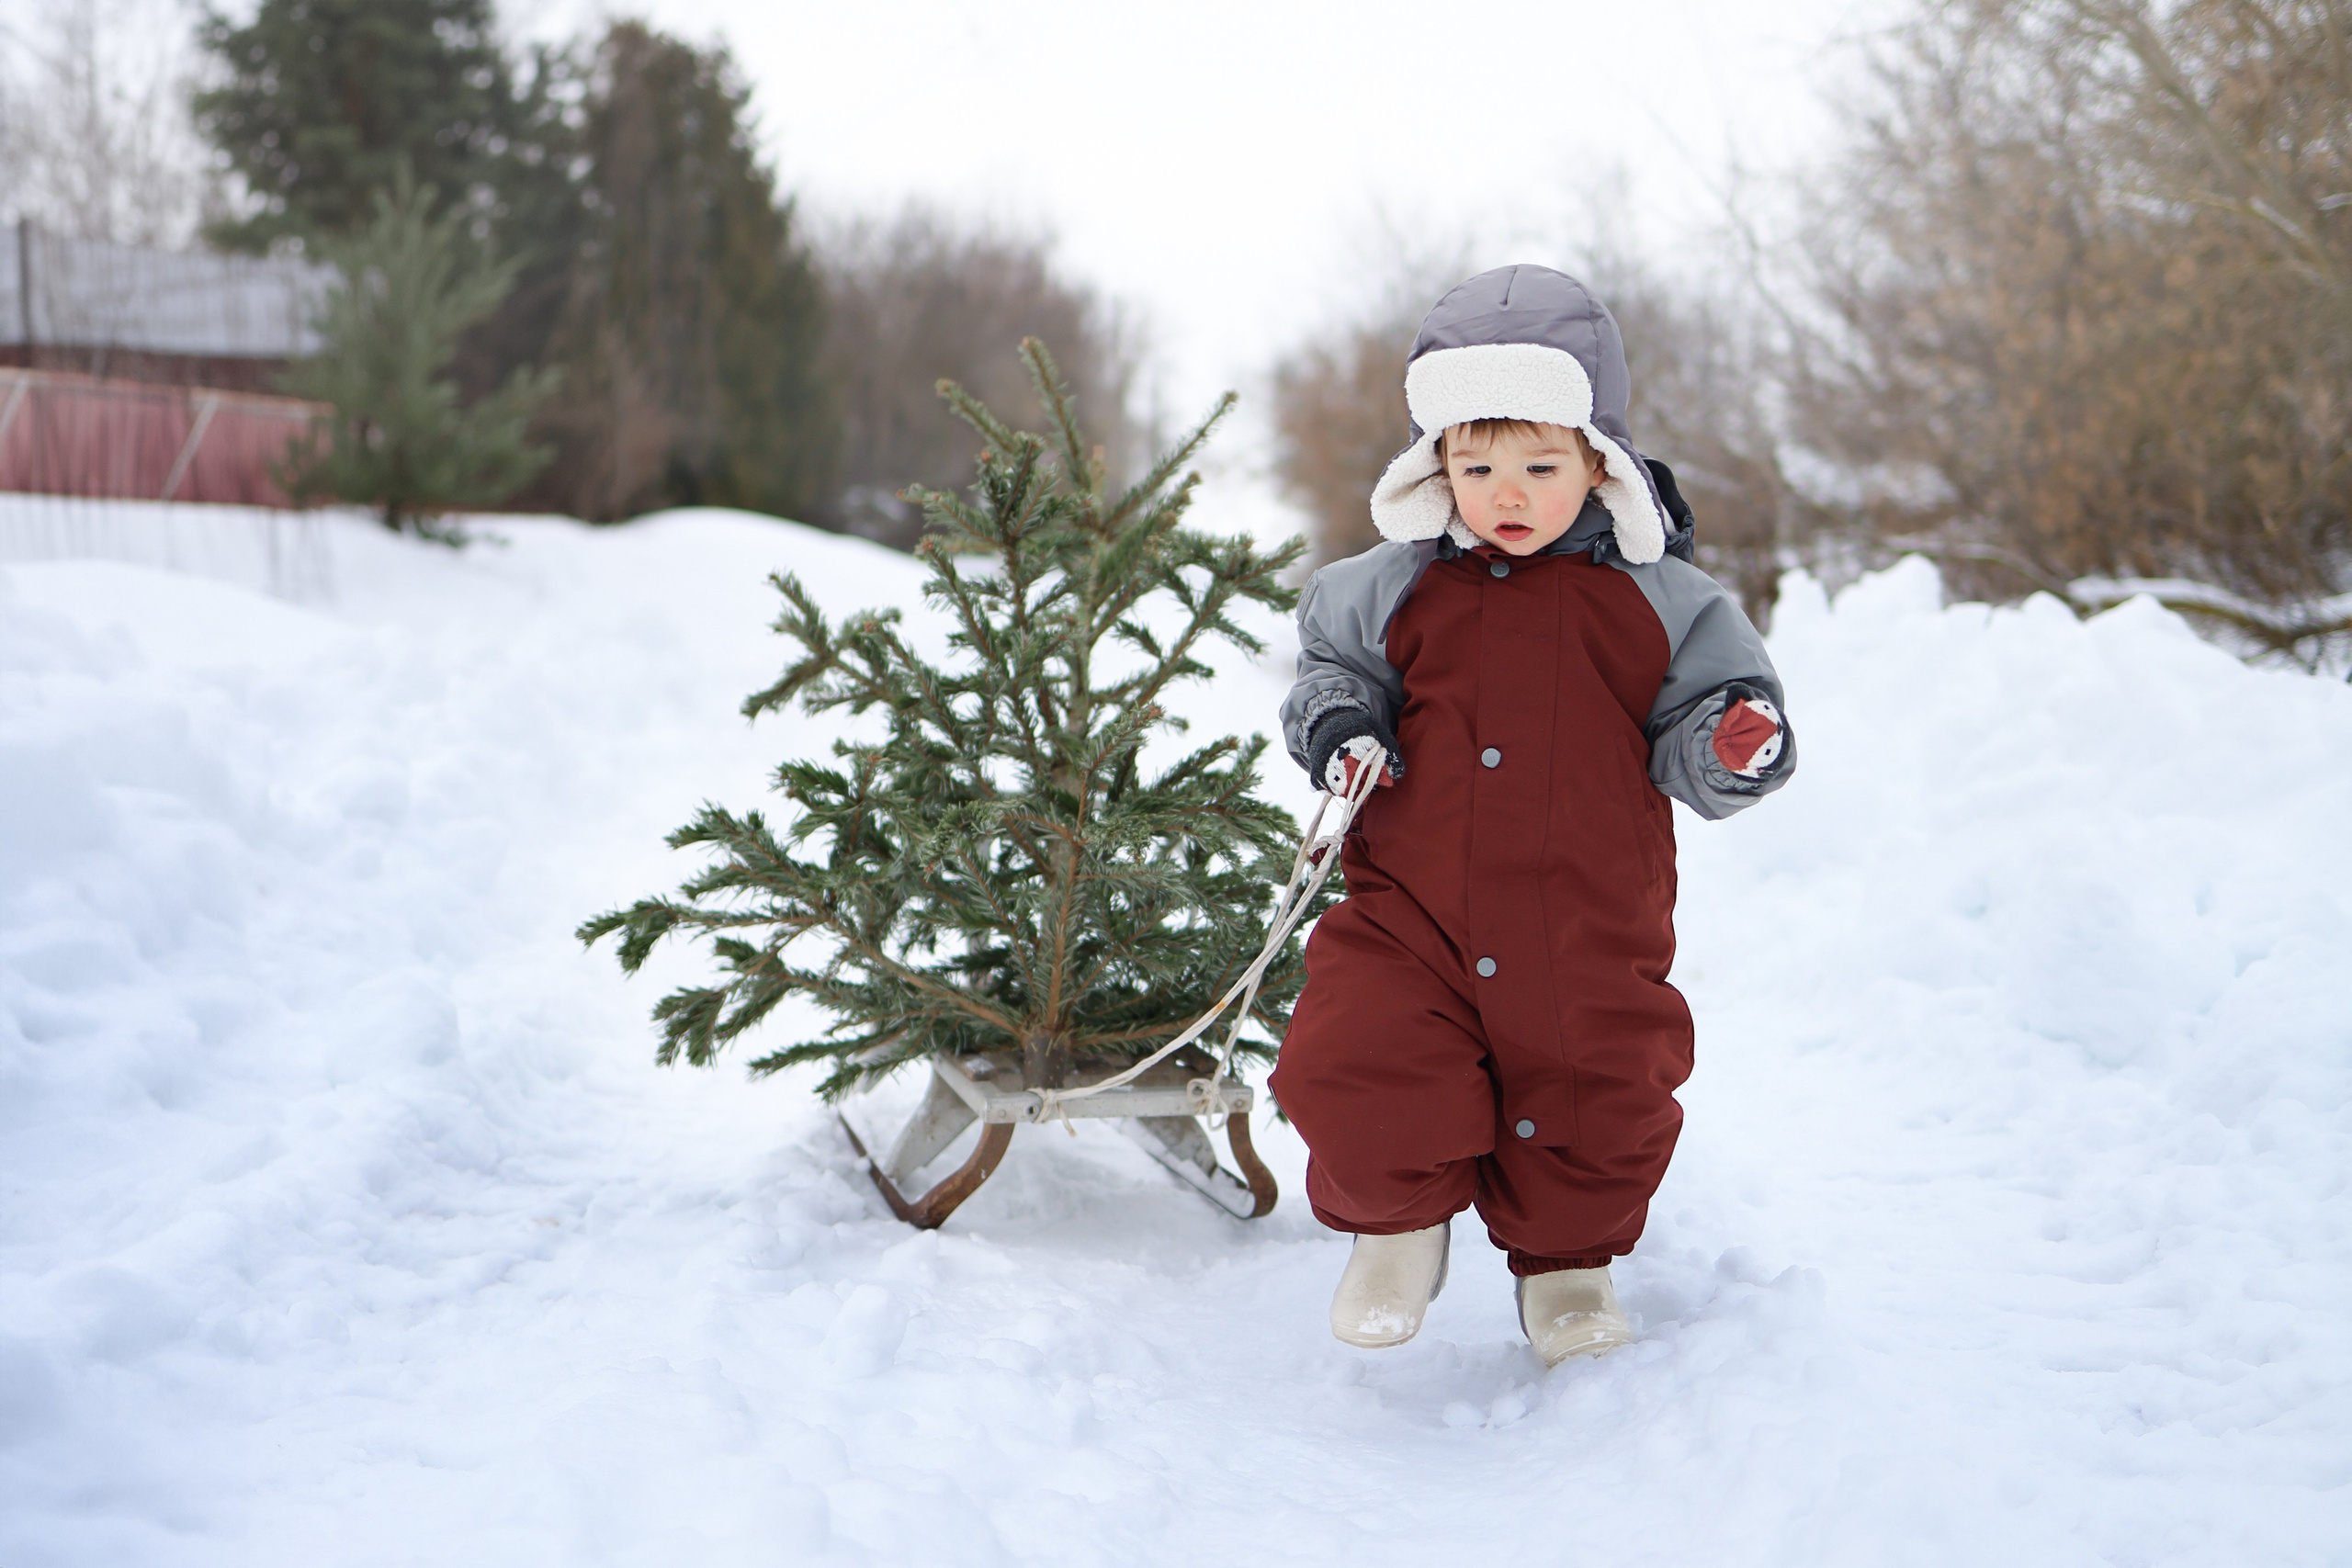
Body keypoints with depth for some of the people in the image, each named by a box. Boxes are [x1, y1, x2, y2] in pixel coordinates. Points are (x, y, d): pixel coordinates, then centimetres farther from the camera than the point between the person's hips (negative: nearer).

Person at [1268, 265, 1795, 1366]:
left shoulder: (1658, 603, -1)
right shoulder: (1394, 591, 2)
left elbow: (1694, 737, 3)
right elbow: (1329, 662, 18)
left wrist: (1737, 748, -19)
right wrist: (1336, 723, -3)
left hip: (1590, 938, 0)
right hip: (1410, 915, 0)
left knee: (1599, 1110, 9)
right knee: (1351, 1079, -16)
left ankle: (1567, 1266, 40)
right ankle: (1399, 1219, 16)